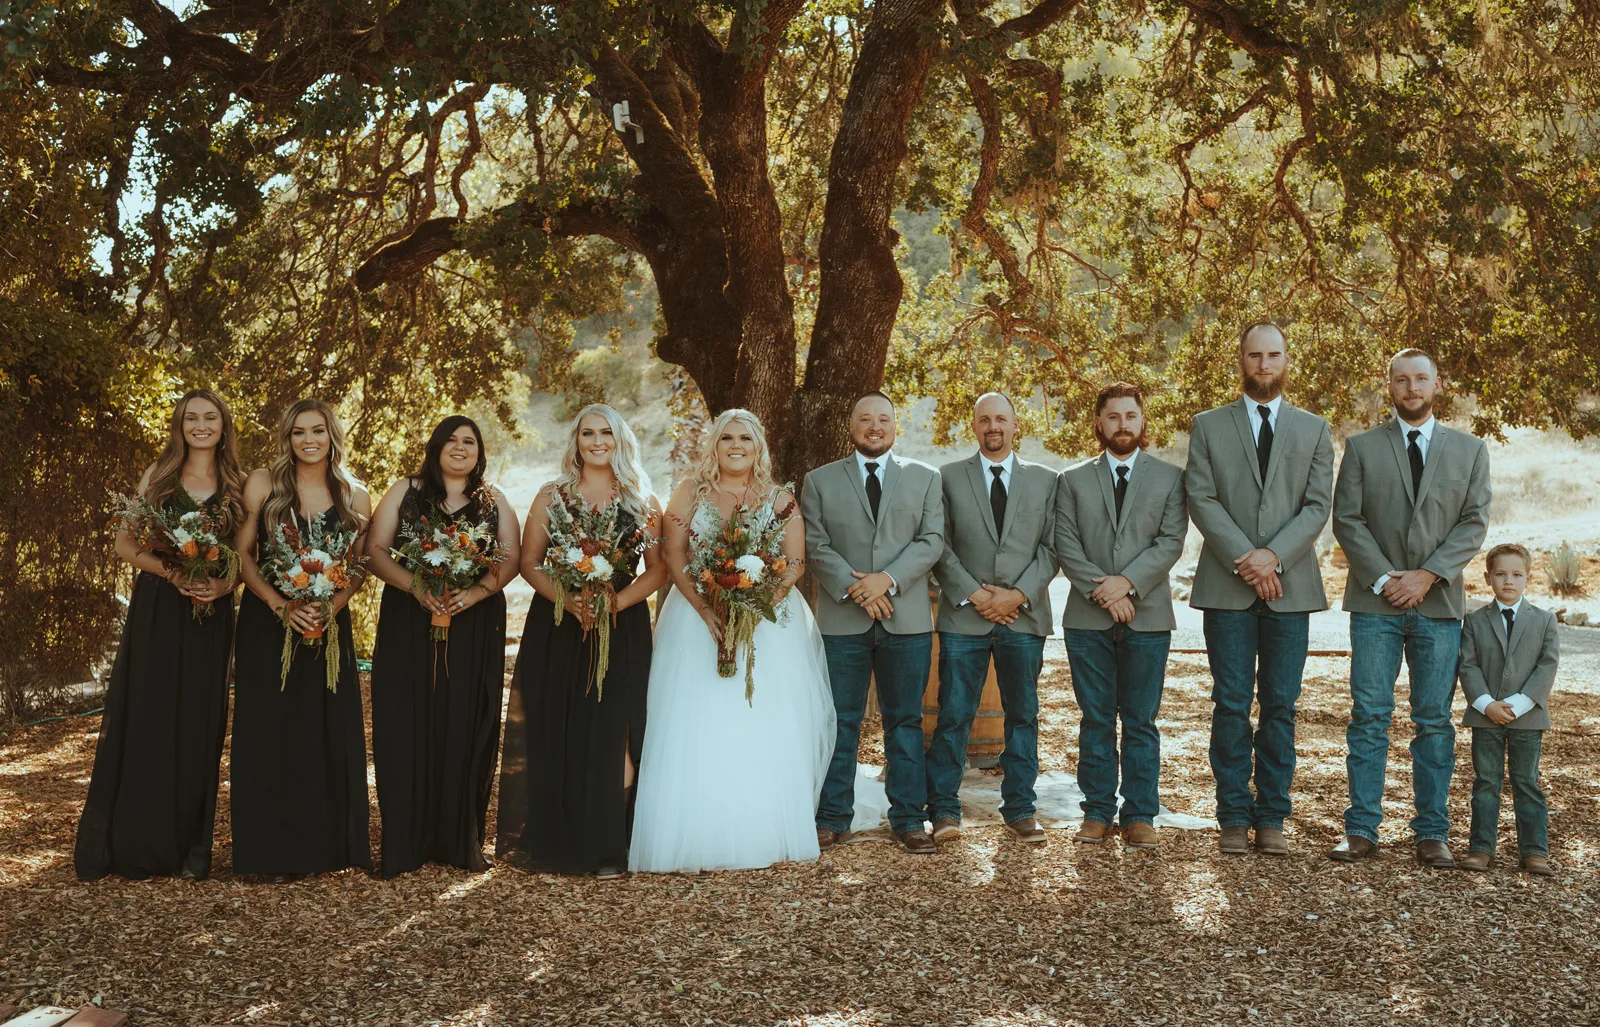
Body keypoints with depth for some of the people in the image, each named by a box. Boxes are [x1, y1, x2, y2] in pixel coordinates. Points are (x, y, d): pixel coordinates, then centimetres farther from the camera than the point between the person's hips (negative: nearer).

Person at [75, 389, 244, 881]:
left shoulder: (238, 486, 6)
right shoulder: (158, 476, 6)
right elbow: (125, 543, 4)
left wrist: (223, 584, -14)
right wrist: (171, 572, -13)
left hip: (210, 618, 0)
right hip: (155, 612, 0)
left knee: (196, 727, 2)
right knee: (143, 722, 0)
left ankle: (188, 850, 11)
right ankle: (131, 845, 10)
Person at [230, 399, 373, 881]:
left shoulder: (354, 497, 5)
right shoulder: (263, 483, 0)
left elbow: (360, 569, 6)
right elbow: (241, 554, -2)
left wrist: (332, 605, -13)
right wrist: (281, 606, -15)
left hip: (329, 622, 2)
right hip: (267, 623, -1)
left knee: (328, 732, 2)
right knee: (270, 732, 0)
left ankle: (324, 845, 13)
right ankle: (274, 851, 8)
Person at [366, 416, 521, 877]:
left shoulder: (494, 501, 12)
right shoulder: (405, 492, 8)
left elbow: (511, 558, 3)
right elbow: (375, 551, 0)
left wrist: (475, 592, -15)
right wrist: (416, 587, -16)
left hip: (475, 628, 1)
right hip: (410, 625, -1)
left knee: (466, 728, 0)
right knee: (408, 727, -3)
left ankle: (462, 841, 8)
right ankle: (405, 843, 3)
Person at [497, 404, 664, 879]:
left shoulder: (642, 501, 8)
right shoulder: (552, 496, 8)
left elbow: (657, 568, 5)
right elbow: (530, 563, 4)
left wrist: (617, 601, -12)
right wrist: (568, 600, -13)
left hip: (622, 630, -1)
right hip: (558, 628, 1)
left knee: (612, 736, -7)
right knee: (557, 736, -1)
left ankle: (607, 849, -1)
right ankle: (558, 842, 10)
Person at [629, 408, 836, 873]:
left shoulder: (780, 499, 7)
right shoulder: (690, 494, 6)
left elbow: (795, 563, 1)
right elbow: (674, 556, -1)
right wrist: (707, 610, -15)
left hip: (769, 624, 0)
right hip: (700, 618, 0)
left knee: (767, 730, -3)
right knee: (698, 730, -6)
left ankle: (766, 837, 5)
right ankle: (700, 838, -2)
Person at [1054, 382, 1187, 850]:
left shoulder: (1170, 478, 9)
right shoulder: (1073, 480, 11)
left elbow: (1171, 541, -2)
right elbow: (1066, 545, 2)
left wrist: (1127, 582, -14)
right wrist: (1102, 591, -11)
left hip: (1147, 617, -1)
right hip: (1087, 619, 1)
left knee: (1140, 723, 2)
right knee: (1096, 721, 4)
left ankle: (1140, 816, 8)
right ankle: (1097, 814, 11)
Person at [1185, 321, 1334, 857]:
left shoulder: (1314, 430, 12)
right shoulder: (1208, 426, 9)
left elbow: (1318, 506, 2)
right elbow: (1201, 500, -1)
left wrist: (1274, 556, -13)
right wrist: (1244, 560, -13)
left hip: (1291, 585, 1)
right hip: (1226, 587, -1)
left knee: (1280, 707, 3)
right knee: (1231, 706, 0)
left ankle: (1272, 818, 9)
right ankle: (1234, 818, 6)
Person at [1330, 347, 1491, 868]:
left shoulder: (1470, 450, 11)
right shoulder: (1362, 447, 8)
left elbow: (1474, 523, 3)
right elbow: (1347, 518, 1)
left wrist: (1428, 575, -10)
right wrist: (1383, 578, -9)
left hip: (1438, 604, 1)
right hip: (1375, 603, -1)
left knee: (1435, 722, 3)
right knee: (1369, 717, -3)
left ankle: (1432, 833, 9)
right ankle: (1361, 830, 2)